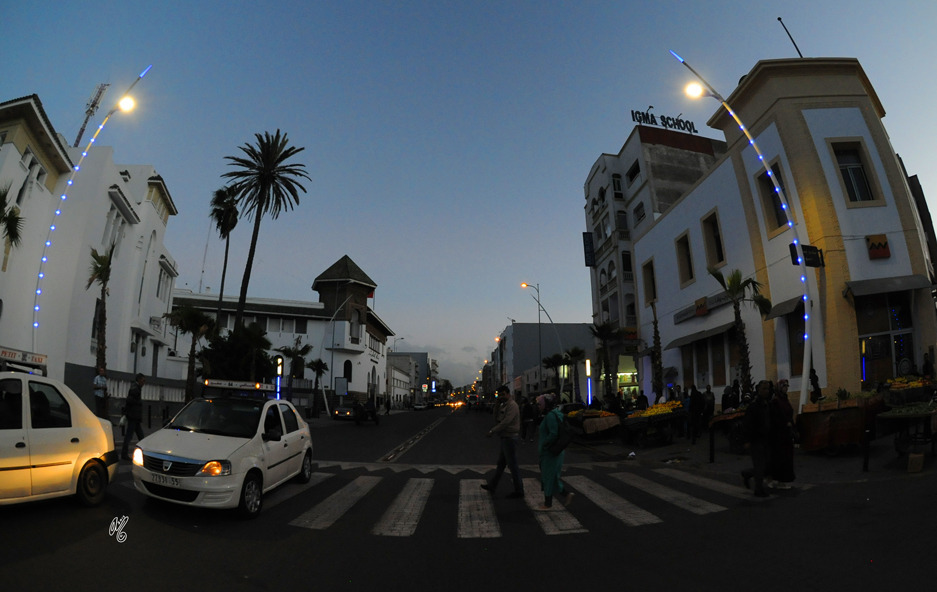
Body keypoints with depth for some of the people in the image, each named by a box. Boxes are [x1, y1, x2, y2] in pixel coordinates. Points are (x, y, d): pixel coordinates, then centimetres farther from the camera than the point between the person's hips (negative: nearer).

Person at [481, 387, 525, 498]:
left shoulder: (512, 405, -15)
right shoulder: (503, 405, 15)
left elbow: (506, 422, -23)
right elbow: (497, 419, 12)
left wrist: (492, 431, -19)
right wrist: (497, 405, 0)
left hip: (510, 438, -10)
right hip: (505, 438, 10)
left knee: (512, 464, -3)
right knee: (501, 463, 17)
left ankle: (519, 490, 5)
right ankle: (492, 485, 27)